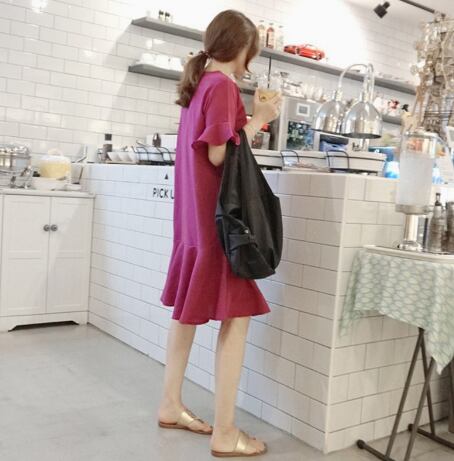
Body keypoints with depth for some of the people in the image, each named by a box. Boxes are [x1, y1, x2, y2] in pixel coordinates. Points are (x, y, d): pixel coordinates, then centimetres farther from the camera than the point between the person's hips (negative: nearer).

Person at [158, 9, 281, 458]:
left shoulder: (198, 84, 14)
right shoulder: (223, 85, -12)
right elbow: (219, 154, -19)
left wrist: (251, 118, 19)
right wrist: (257, 120, -9)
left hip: (194, 212, 10)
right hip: (217, 214, -10)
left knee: (189, 308, 15)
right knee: (236, 314, -5)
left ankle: (171, 405, 27)